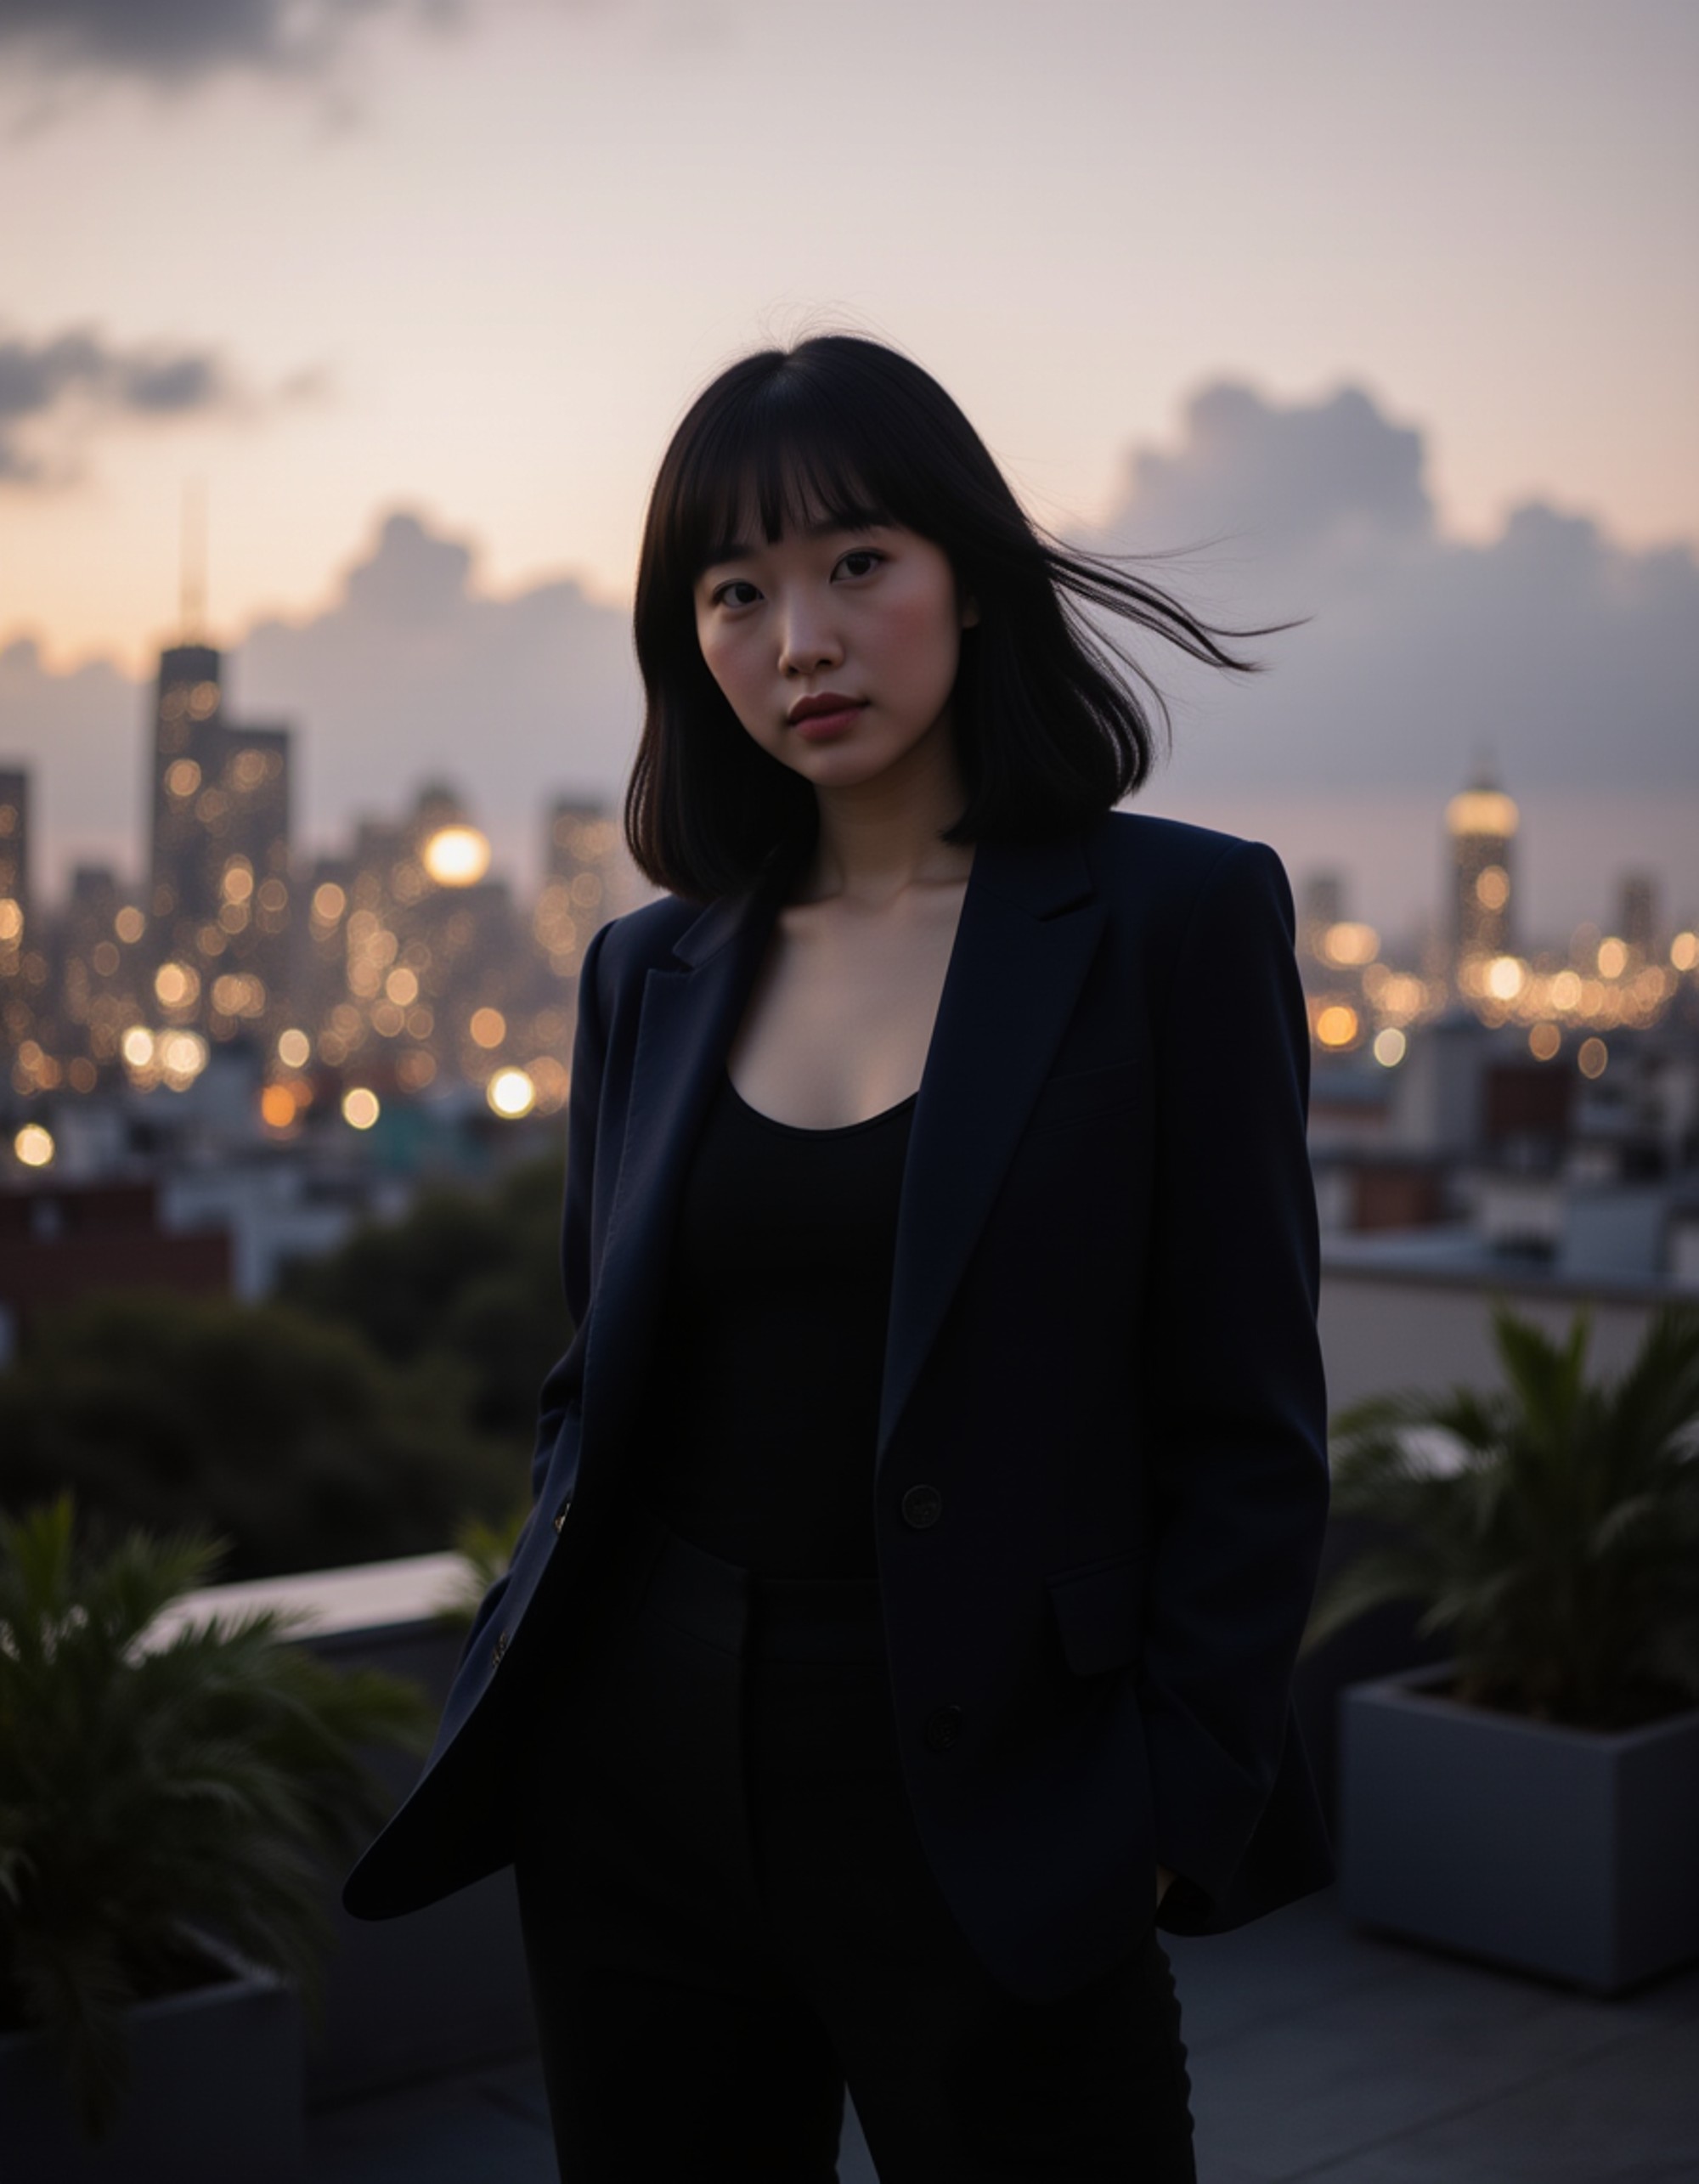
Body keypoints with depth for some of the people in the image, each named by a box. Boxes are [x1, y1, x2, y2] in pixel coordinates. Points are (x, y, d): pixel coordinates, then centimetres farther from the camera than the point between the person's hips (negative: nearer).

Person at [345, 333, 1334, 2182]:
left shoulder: (1176, 916, -5)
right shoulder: (651, 968, 8)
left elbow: (1248, 1430, -6)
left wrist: (1174, 1816, -11)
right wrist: (508, 1712, 5)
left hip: (981, 1815, -4)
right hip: (640, 1798, 4)